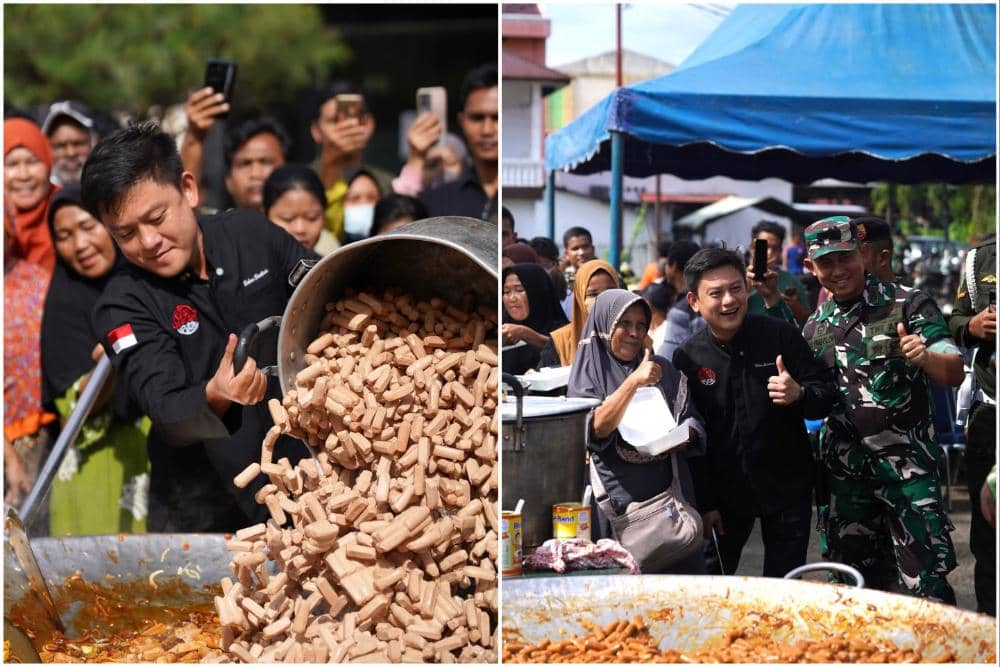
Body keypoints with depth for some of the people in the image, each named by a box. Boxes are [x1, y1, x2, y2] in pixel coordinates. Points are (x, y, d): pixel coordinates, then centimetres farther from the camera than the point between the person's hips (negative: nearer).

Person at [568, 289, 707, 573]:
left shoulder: (663, 370, 12)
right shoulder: (588, 373, 1)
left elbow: (692, 420, 12)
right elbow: (594, 429, -13)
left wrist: (685, 435, -12)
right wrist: (634, 382, -20)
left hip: (668, 493, 3)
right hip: (618, 497, -3)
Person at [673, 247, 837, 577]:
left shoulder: (781, 336, -9)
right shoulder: (686, 358, -5)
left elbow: (828, 393, -4)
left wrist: (800, 395, -27)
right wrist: (704, 503, -1)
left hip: (786, 488, -1)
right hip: (724, 491, 1)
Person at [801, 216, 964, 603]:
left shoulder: (907, 304, -5)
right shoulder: (816, 327, 10)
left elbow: (954, 374, -10)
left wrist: (925, 357, -32)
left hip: (906, 461, -5)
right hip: (844, 466, 5)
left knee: (926, 582, -10)